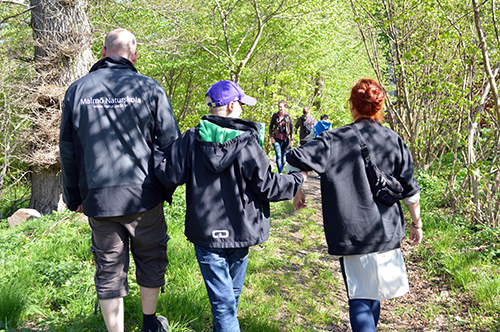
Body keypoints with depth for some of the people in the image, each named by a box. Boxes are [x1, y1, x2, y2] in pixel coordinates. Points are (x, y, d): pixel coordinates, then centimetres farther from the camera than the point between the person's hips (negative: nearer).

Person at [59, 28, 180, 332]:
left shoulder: (78, 90, 4)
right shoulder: (150, 89, -2)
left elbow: (67, 150, 6)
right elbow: (171, 143, -2)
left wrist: (75, 197, 14)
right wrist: (167, 188, 8)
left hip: (98, 197, 1)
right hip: (144, 194, -1)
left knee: (109, 270, 12)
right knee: (150, 260, 17)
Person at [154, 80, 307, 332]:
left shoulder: (191, 139, -8)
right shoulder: (247, 143, -11)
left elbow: (170, 175, -6)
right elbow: (267, 186, -9)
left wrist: (155, 150, 11)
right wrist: (298, 178, 9)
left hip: (205, 233, 0)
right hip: (239, 232, 0)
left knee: (222, 300, 4)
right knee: (232, 293, 23)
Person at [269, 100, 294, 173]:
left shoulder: (288, 117, 0)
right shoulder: (275, 115, 2)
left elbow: (292, 128, 6)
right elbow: (271, 126, 10)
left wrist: (292, 139, 2)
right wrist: (271, 136, -2)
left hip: (285, 139, 1)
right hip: (276, 139, -1)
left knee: (284, 157, 4)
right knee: (278, 156, -14)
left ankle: (281, 172, 20)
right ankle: (280, 173, -13)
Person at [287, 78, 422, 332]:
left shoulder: (336, 139, -8)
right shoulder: (394, 141, 2)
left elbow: (297, 160, -17)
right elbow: (410, 189, 4)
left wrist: (297, 192, -2)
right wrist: (417, 223, 15)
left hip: (351, 233, -4)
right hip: (386, 231, 4)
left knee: (359, 299, 2)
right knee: (373, 294, 22)